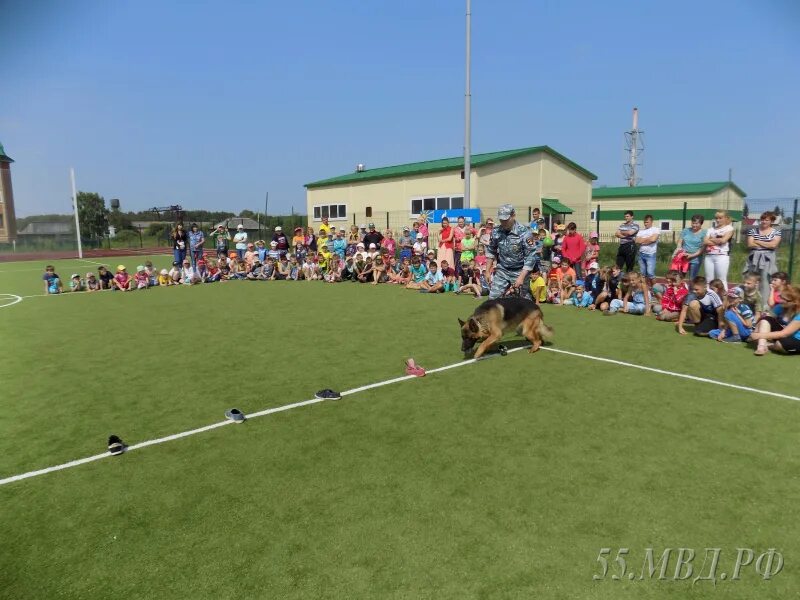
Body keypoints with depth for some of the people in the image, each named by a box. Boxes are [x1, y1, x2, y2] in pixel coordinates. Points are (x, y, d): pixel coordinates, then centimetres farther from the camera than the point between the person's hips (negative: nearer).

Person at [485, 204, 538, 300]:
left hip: (520, 271, -4)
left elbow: (530, 257, -17)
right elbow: (490, 252, 11)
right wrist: (488, 271, 8)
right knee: (493, 298, -1)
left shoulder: (524, 232, -18)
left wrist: (521, 277, -23)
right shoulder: (496, 232, -4)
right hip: (502, 271, 4)